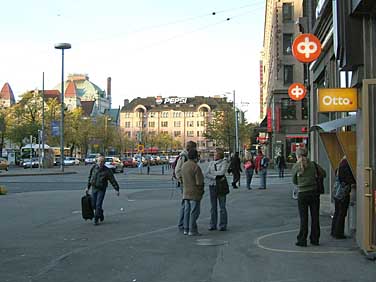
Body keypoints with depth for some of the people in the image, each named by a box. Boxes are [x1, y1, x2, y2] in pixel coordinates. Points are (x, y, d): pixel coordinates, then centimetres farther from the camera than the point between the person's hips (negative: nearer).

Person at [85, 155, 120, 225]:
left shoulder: (107, 171, -14)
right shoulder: (93, 168, -4)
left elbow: (113, 180, -10)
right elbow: (90, 177, 10)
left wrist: (117, 190, -11)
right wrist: (88, 187, 13)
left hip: (102, 190, -4)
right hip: (94, 188, 4)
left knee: (98, 205, -8)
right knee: (94, 205, 9)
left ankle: (96, 220, 3)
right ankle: (101, 212, 36)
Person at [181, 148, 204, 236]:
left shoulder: (184, 165, 6)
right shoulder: (196, 167, -18)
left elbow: (184, 178, 10)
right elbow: (199, 182, -18)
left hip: (186, 192, 8)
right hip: (195, 193, -8)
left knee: (187, 211, 11)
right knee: (194, 212, -3)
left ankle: (186, 229, 14)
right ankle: (192, 230, -2)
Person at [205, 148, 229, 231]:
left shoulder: (224, 162, -4)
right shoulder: (211, 163, 9)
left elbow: (222, 172, -20)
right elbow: (206, 174, -1)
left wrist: (212, 172, -7)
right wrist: (215, 177, -16)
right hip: (212, 186, 4)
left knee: (222, 207, -1)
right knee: (213, 207, 7)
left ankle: (223, 225, 6)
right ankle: (213, 225, 12)